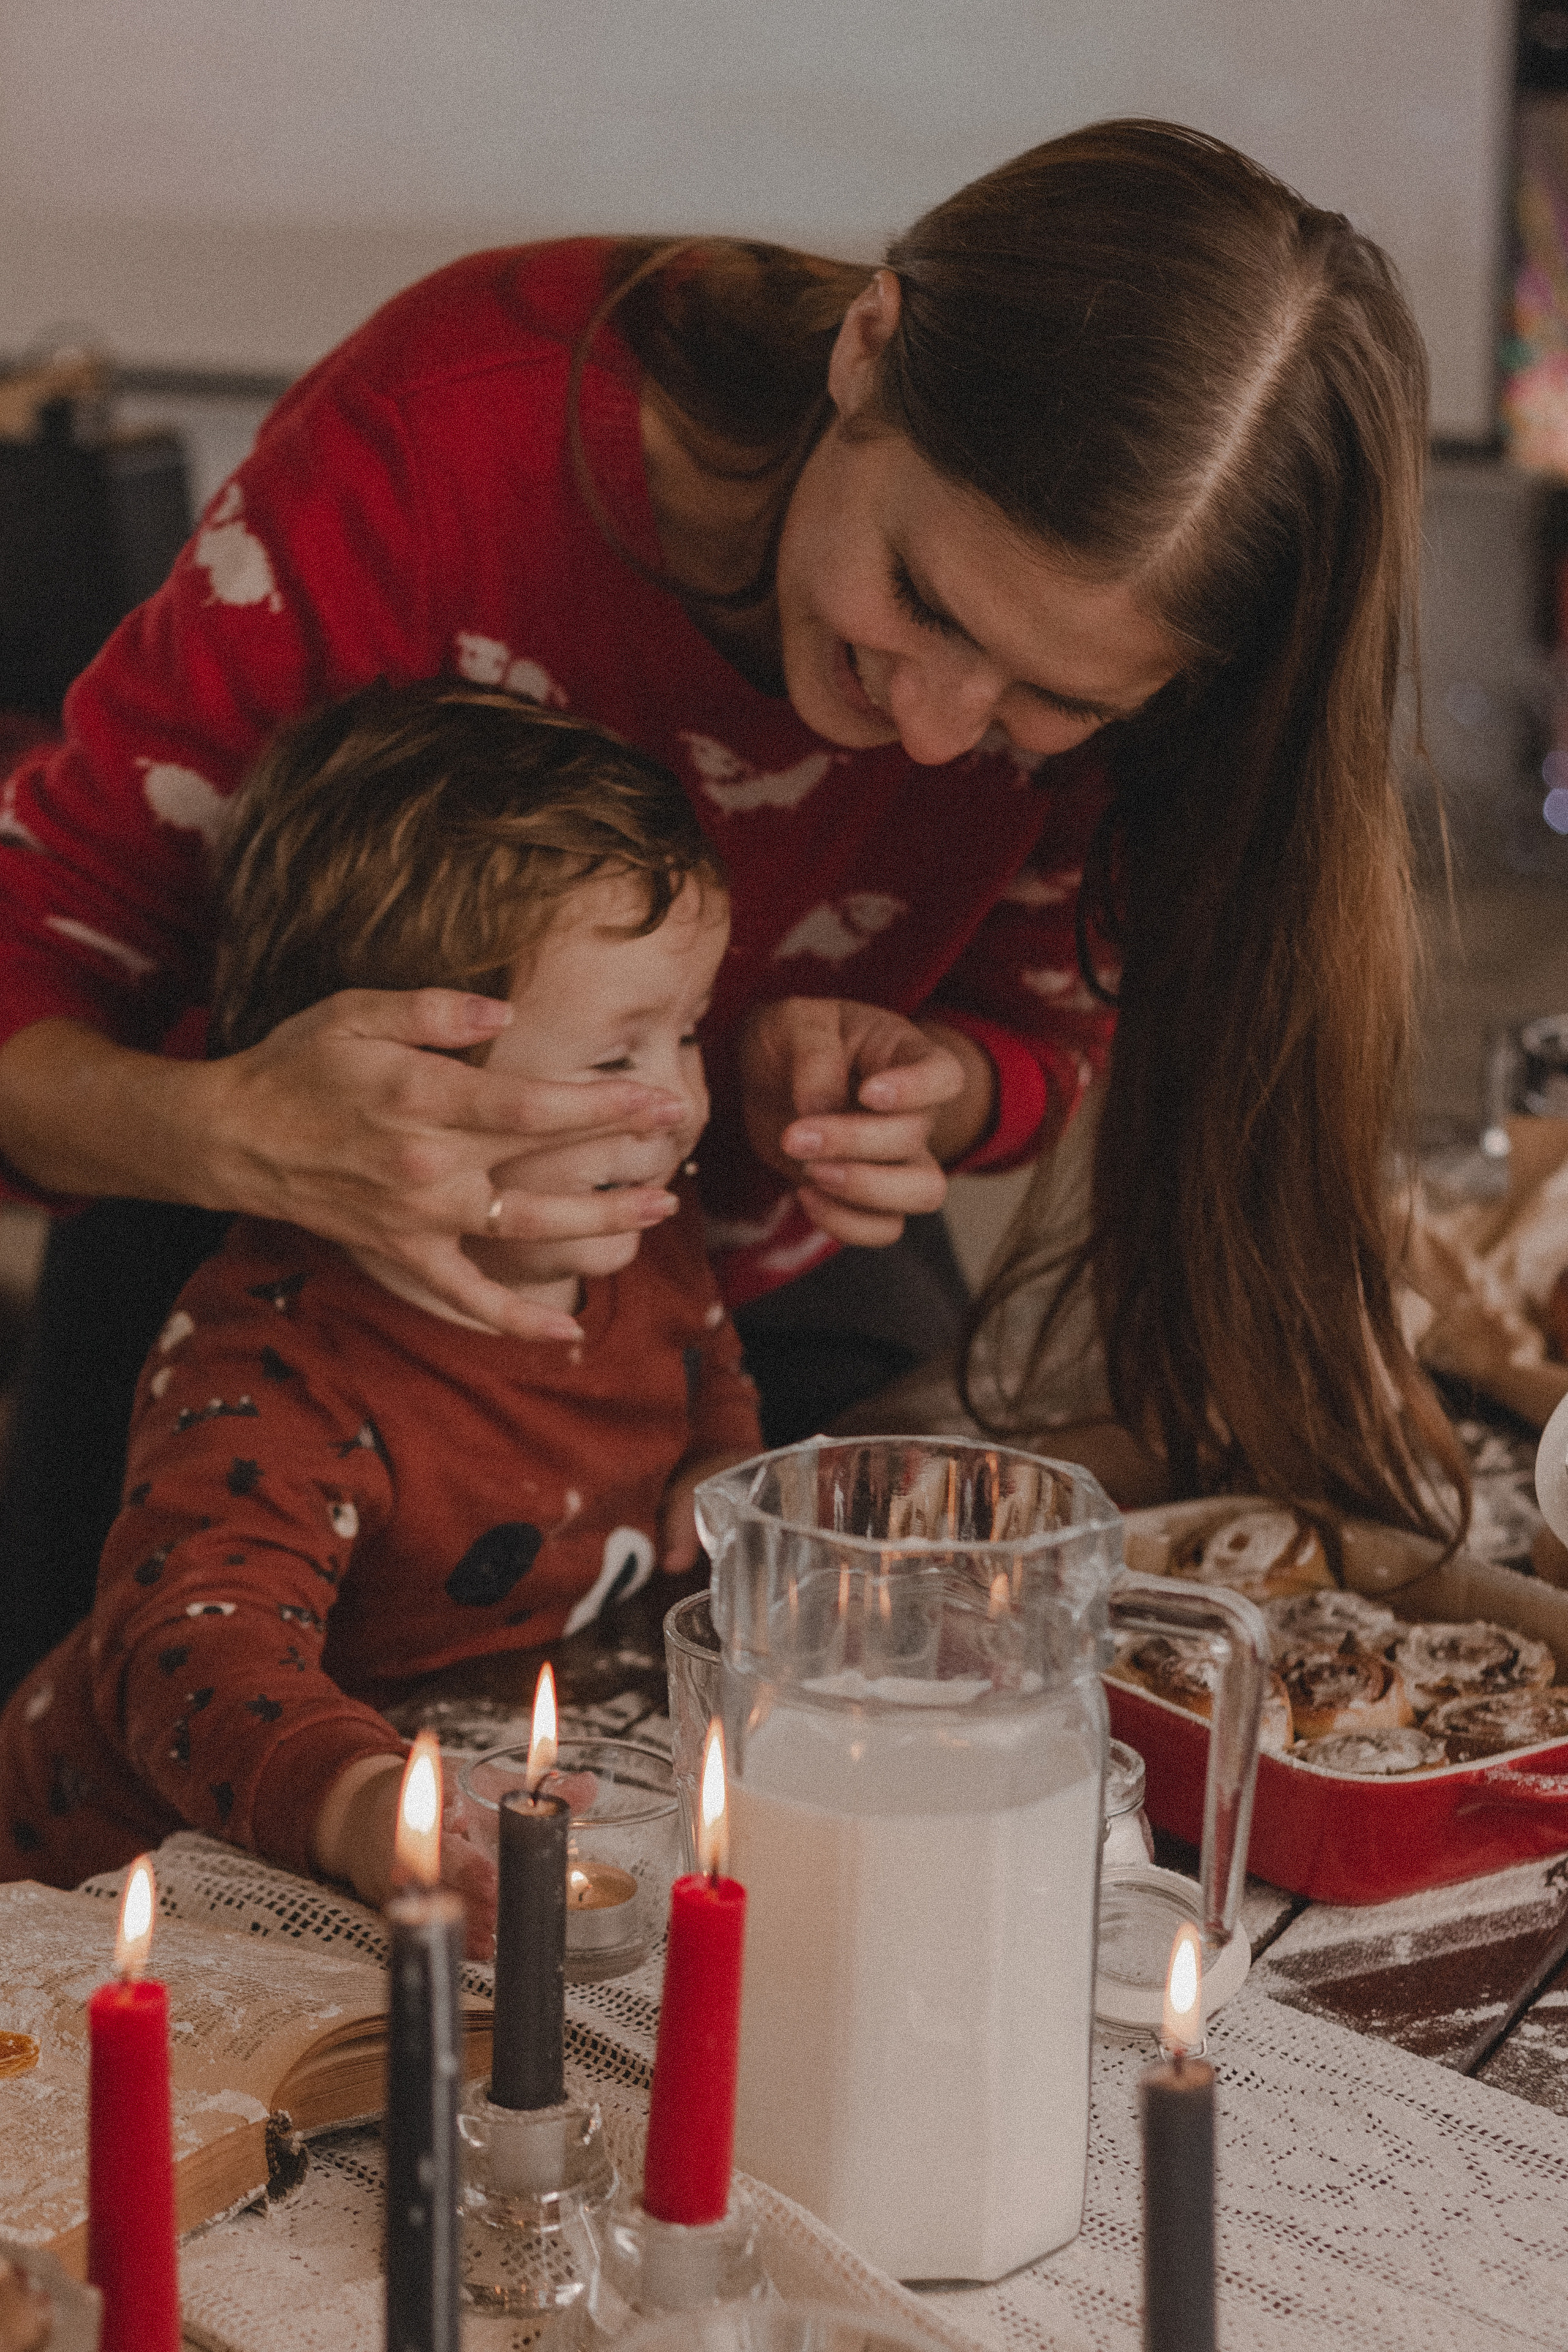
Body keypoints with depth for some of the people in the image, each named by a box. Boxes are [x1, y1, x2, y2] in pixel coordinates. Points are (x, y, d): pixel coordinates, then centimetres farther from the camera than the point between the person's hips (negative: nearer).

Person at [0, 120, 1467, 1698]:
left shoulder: (1090, 637, -24)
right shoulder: (459, 429, -33)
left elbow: (1038, 1026, -6)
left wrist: (933, 1089, -31)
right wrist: (230, 1136, -49)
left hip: (769, 1295, 3)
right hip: (303, 1288, -2)